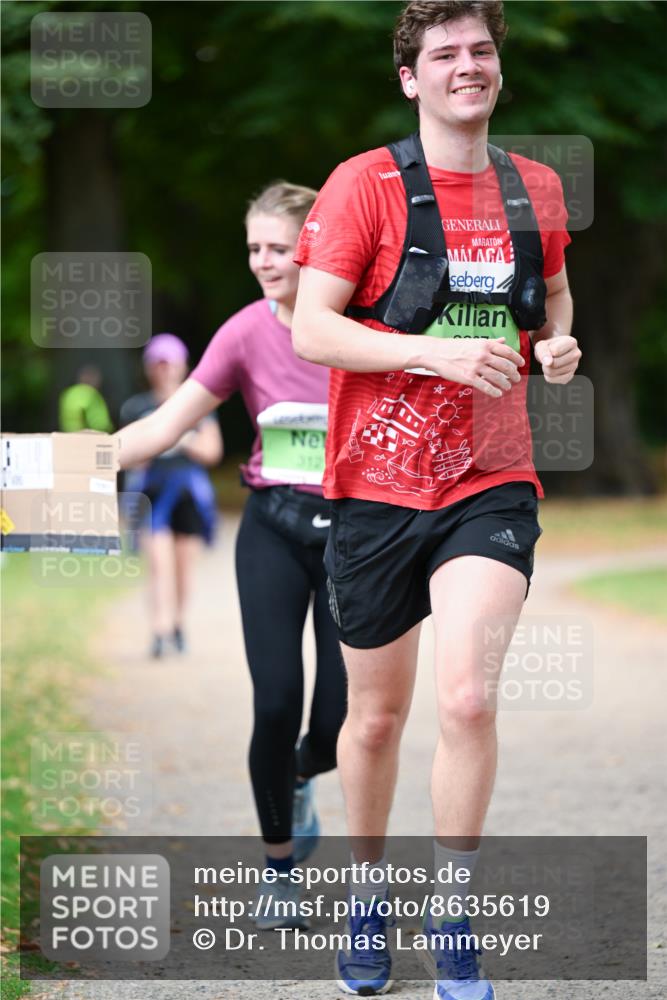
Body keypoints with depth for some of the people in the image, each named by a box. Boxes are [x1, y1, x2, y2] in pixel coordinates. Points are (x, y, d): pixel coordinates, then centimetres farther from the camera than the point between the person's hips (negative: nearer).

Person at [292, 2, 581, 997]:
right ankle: (369, 892, 34)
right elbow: (311, 329, -12)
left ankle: (451, 915, -2)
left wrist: (559, 341, 3)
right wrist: (439, 352, -23)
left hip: (491, 485, 1)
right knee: (377, 718, 11)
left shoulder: (537, 189, 7)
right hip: (376, 487, -1)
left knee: (467, 698, -18)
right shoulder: (365, 185, -6)